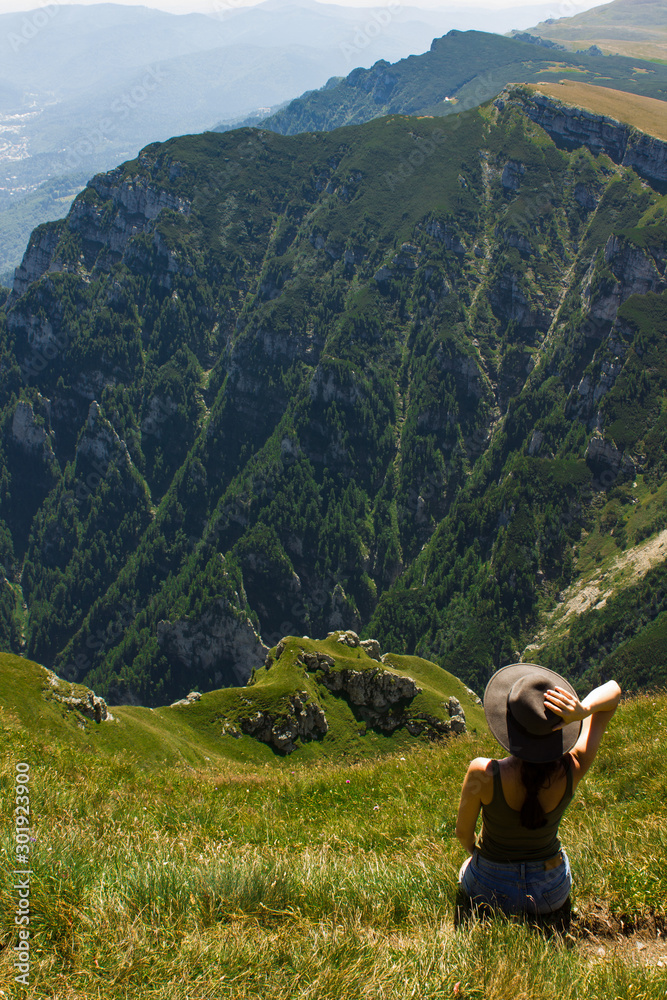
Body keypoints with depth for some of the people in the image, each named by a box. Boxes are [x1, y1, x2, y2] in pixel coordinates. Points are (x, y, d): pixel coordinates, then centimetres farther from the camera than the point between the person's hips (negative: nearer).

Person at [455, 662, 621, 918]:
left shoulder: (483, 774, -31)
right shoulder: (573, 769, -24)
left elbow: (463, 832, -11)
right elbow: (613, 690, -15)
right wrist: (584, 710, -35)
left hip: (491, 891, -2)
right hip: (553, 893, 2)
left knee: (467, 867, 35)